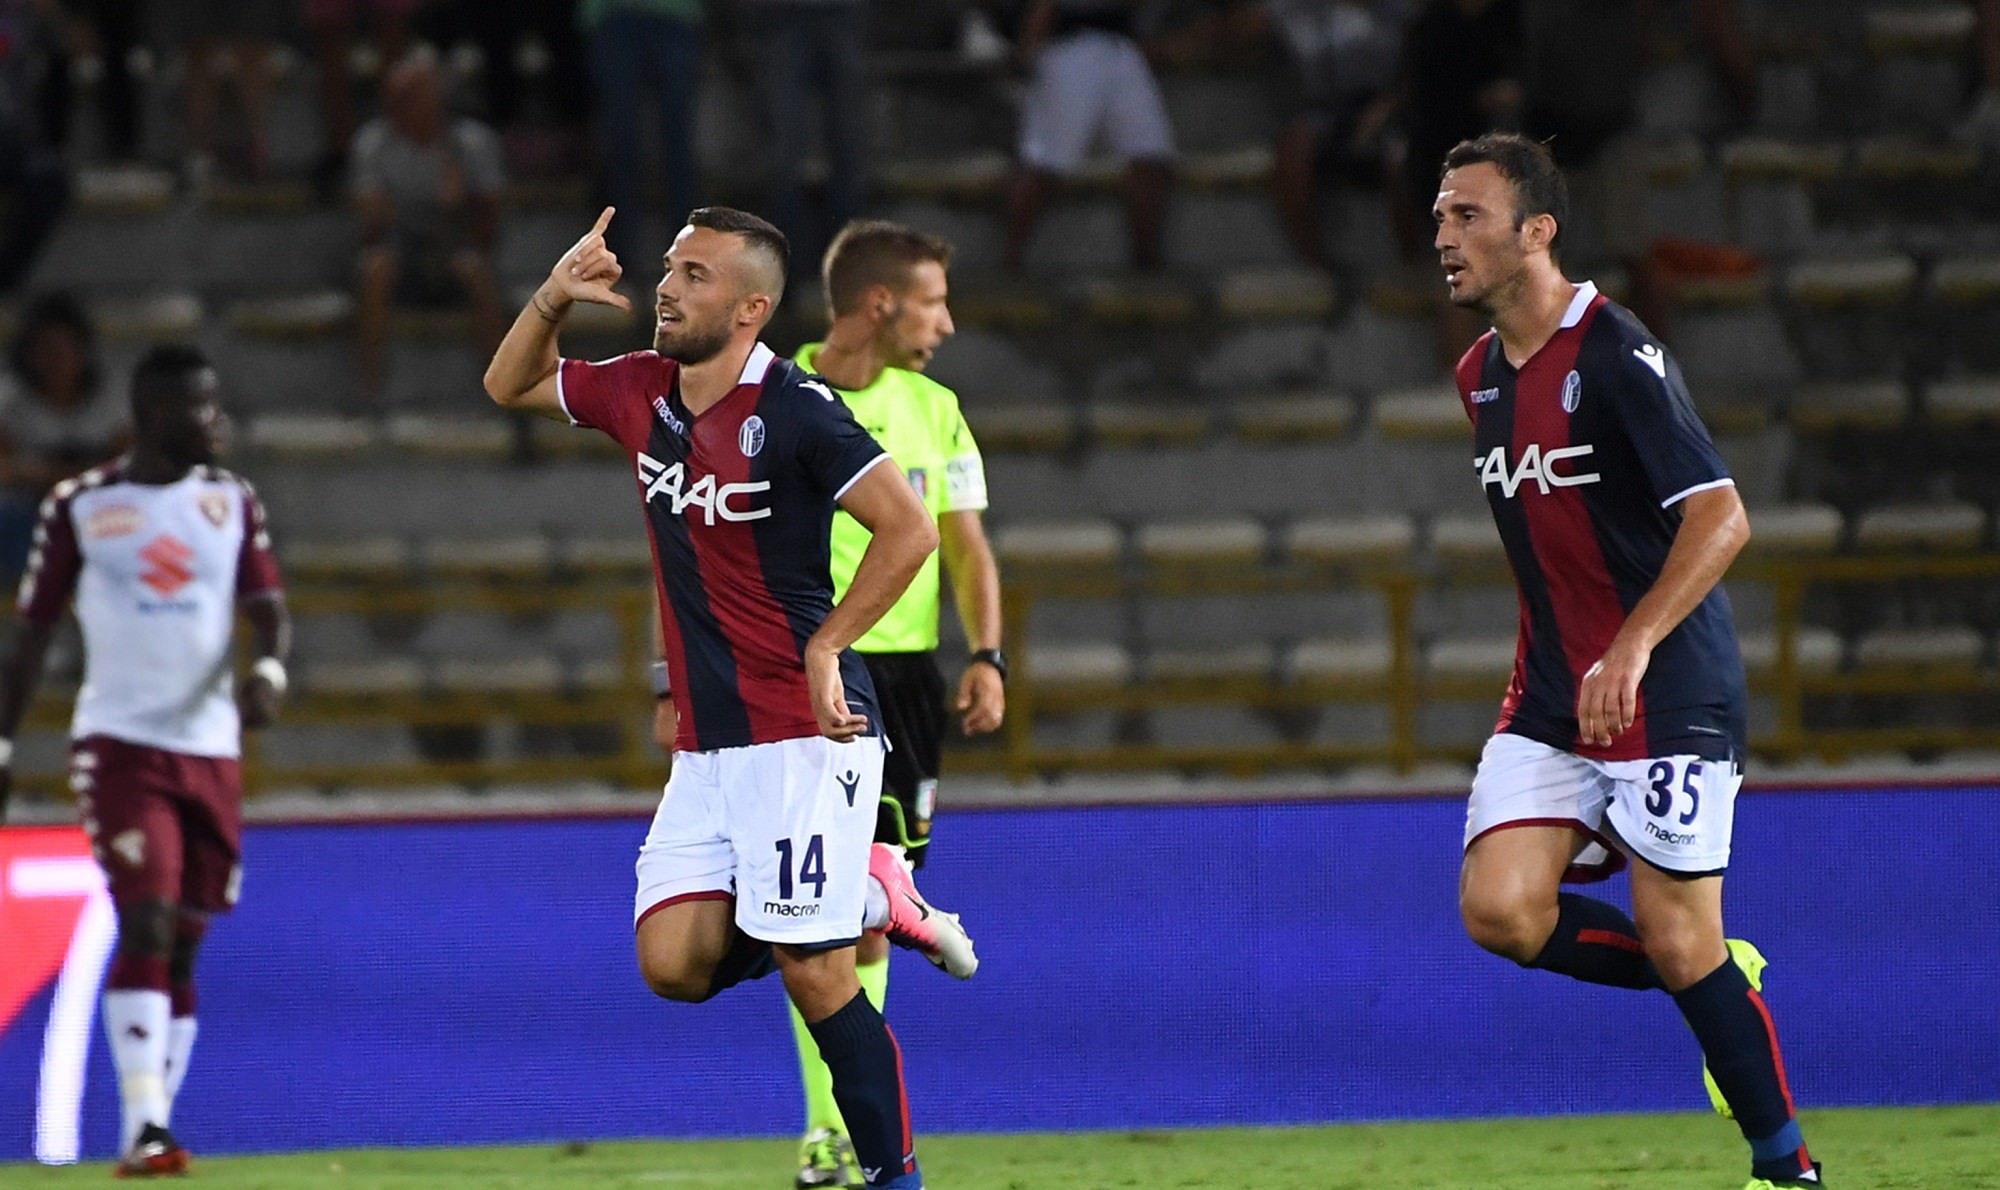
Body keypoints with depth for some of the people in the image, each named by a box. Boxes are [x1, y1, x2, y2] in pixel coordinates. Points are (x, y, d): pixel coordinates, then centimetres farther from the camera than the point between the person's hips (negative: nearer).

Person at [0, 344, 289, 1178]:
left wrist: (268, 670, -19)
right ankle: (145, 1128, -22)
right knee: (146, 925, -18)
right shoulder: (80, 507, 1)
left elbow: (268, 610, 2)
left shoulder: (232, 502, 9)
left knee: (180, 949, 6)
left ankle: (149, 1131, 12)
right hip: (119, 742, -4)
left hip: (209, 749, 4)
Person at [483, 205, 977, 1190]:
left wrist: (823, 648, -17)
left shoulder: (793, 410, -14)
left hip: (804, 733, -8)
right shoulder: (640, 392, 9)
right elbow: (509, 386, 24)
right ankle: (874, 901, 15)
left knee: (812, 974, -10)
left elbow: (909, 528, -18)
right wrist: (553, 297, 5)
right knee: (672, 963, -4)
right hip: (707, 745, 8)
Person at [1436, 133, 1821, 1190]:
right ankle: (1724, 984, 12)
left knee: (1681, 945, -6)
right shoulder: (1482, 373, 10)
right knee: (1500, 912, -10)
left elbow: (1721, 519, -22)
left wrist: (1630, 650, -30)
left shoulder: (1616, 357, -15)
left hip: (1665, 695, -7)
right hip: (1552, 697, 7)